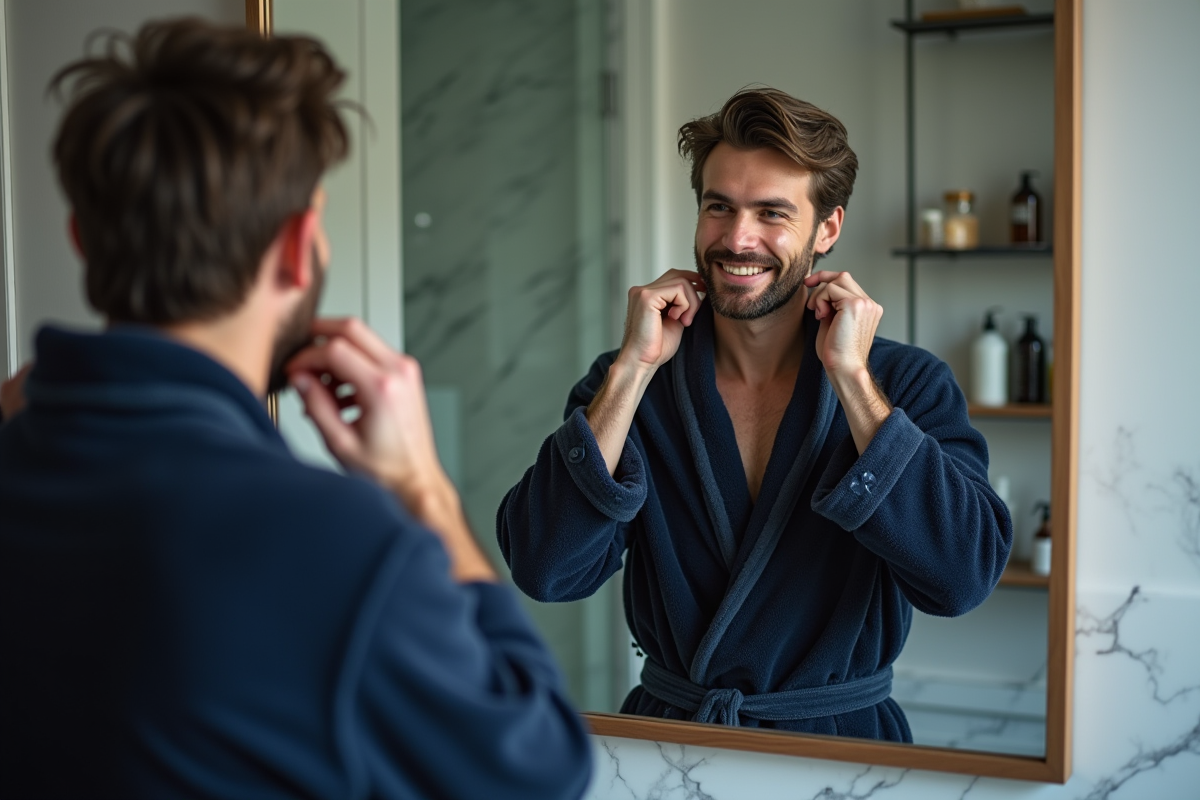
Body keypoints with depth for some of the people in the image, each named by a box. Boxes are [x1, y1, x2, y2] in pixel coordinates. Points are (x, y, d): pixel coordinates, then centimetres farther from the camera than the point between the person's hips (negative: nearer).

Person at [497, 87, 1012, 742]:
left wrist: (852, 378, -14)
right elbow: (544, 570, -10)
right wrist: (633, 368, -11)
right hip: (666, 736, 0)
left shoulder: (910, 385, 0)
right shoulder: (628, 382, 2)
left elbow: (962, 577, -15)